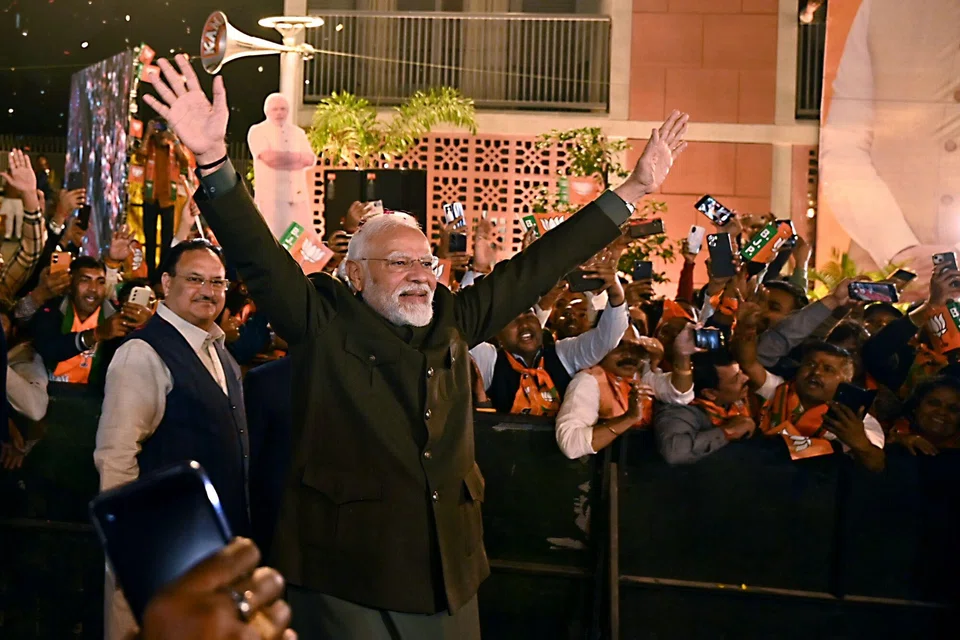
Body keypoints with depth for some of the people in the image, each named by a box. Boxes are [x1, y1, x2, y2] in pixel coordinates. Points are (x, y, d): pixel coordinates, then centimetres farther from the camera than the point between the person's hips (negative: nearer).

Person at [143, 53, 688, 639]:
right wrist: (215, 159, -30)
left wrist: (631, 192, 14)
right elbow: (258, 255, -15)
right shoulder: (323, 322, -3)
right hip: (347, 582, -4)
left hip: (450, 575, 5)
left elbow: (537, 267, 12)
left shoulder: (453, 321, 9)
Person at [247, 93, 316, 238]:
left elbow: (310, 159, 3)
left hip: (298, 194, 5)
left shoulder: (298, 132, 16)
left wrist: (281, 157, -9)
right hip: (271, 195, -5)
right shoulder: (257, 131, 0)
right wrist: (297, 156, -4)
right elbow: (268, 157, -16)